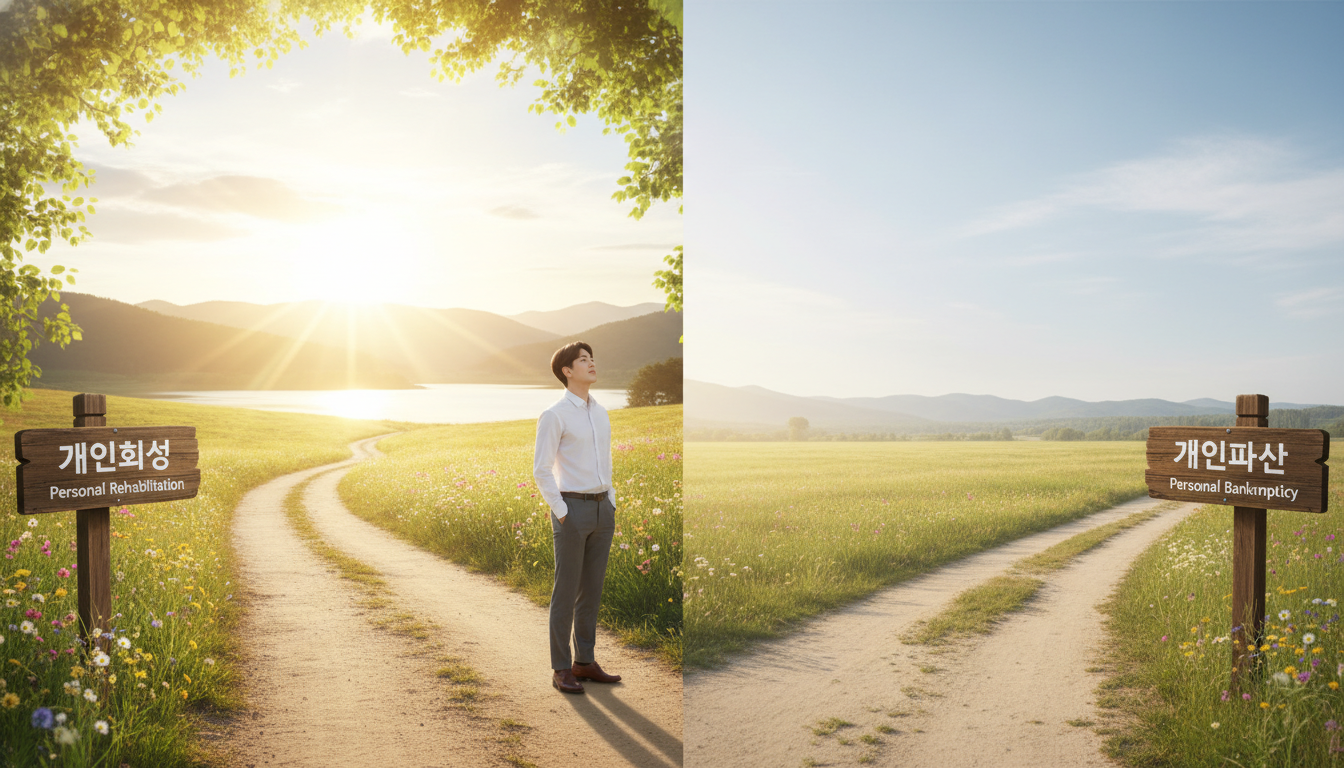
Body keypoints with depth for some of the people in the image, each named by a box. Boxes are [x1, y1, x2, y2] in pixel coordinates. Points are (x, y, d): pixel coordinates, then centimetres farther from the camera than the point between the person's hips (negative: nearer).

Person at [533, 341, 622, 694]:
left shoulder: (600, 412, 12)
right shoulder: (553, 415, -11)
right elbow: (541, 471, -12)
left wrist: (611, 505, 12)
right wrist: (562, 515, -14)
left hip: (602, 511, 7)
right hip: (571, 510, -7)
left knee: (592, 589, 11)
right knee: (566, 592, -1)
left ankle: (584, 663, 20)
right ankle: (561, 670, 10)